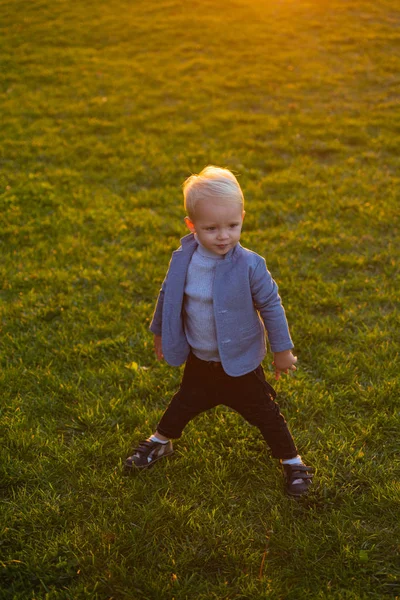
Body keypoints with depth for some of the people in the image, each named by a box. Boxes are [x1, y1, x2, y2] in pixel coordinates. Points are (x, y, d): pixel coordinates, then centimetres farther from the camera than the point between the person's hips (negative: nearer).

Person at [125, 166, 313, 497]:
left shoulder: (249, 265, -23)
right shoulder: (183, 260, -13)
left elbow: (271, 304, -12)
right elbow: (168, 295, 5)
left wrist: (282, 349, -5)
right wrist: (160, 331, 17)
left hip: (241, 363, -3)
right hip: (199, 360, 3)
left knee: (264, 413, 9)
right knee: (185, 404, 24)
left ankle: (293, 462, 29)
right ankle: (160, 442, 48)